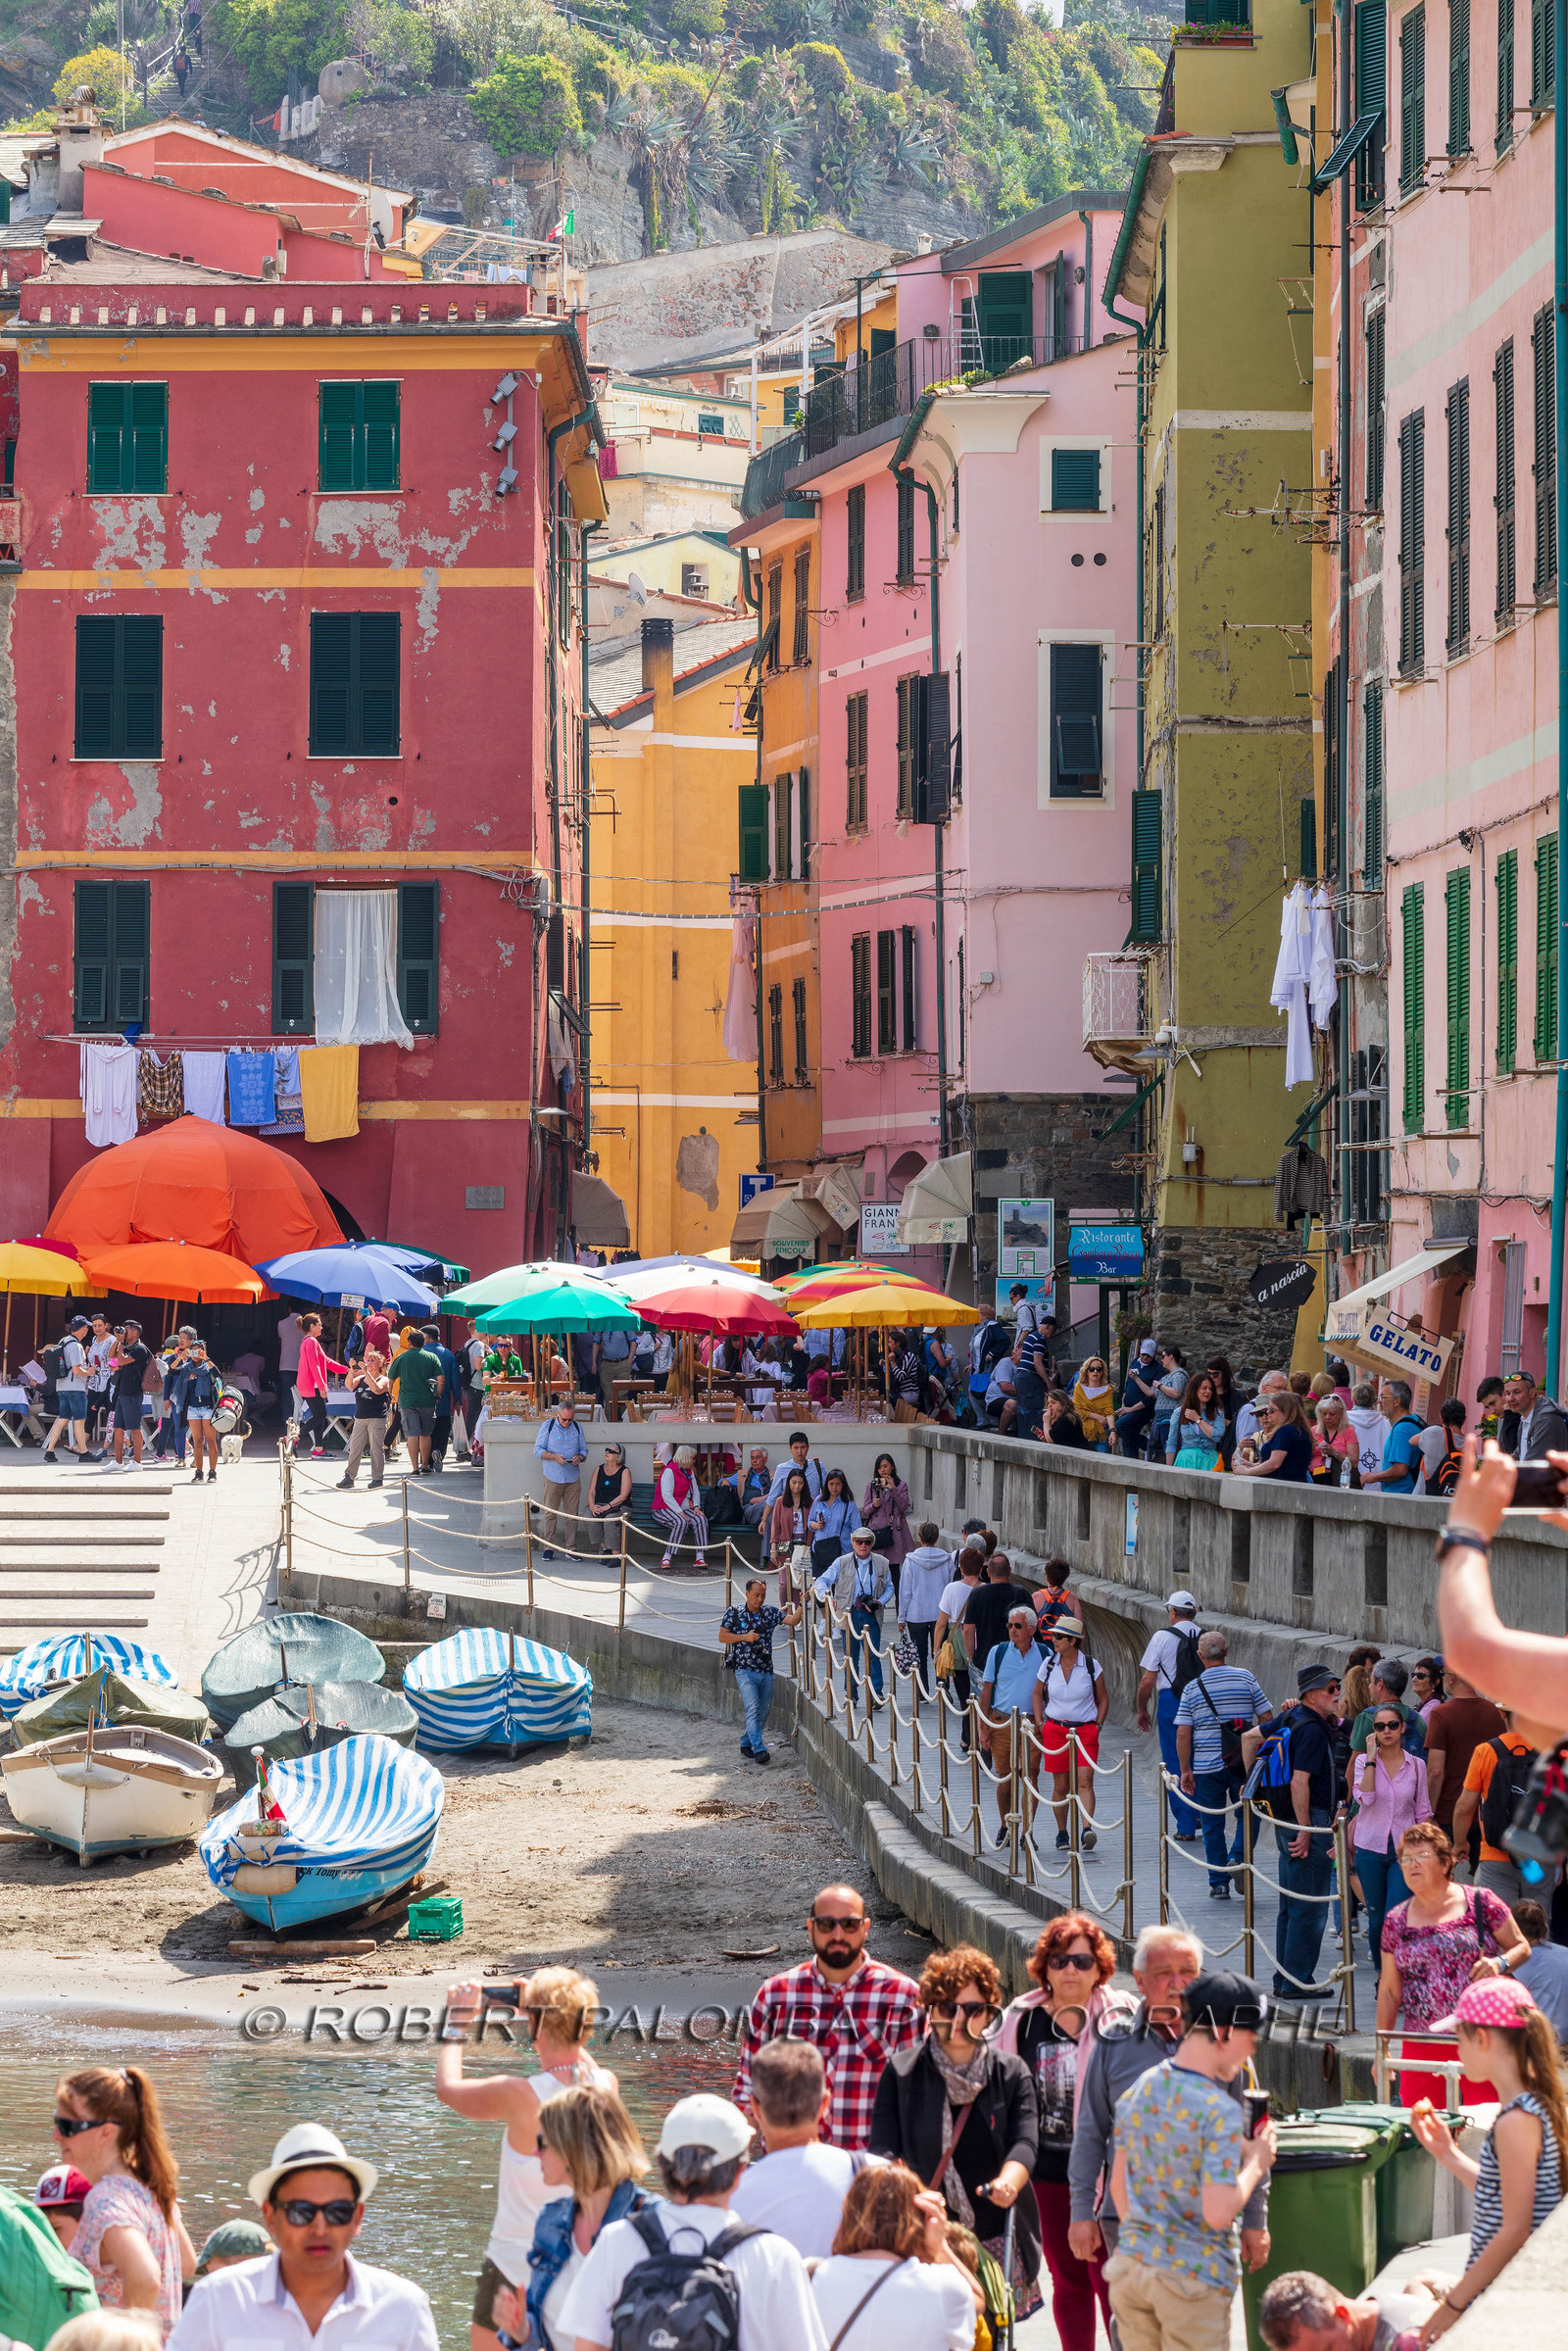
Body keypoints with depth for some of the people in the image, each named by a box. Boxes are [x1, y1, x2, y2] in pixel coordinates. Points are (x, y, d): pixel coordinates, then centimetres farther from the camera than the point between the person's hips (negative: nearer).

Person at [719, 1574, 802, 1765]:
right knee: (753, 1708, -18)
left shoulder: (769, 1613, 7)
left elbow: (793, 1620, -3)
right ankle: (759, 1749, -23)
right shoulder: (734, 1613, 0)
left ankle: (746, 1743, 29)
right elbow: (722, 1636, 0)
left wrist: (801, 1606, -21)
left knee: (763, 1712, 10)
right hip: (745, 1670, -4)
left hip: (766, 1671, 4)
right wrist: (745, 1637, -12)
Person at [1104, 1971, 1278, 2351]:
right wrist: (1256, 2162, -7)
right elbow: (1218, 2212, -22)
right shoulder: (1219, 2112, -18)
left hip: (1130, 2264, 7)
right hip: (1194, 2275, -7)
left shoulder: (1137, 2091, 5)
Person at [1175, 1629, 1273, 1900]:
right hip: (1245, 1763, 0)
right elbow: (1267, 1718, 2)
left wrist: (1185, 1770, 2)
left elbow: (1183, 1733, -5)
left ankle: (1218, 1884, 9)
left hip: (1207, 1765, 0)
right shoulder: (1245, 1678, -1)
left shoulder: (1192, 1688, -2)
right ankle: (1237, 1858, -8)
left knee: (1213, 1825, 8)